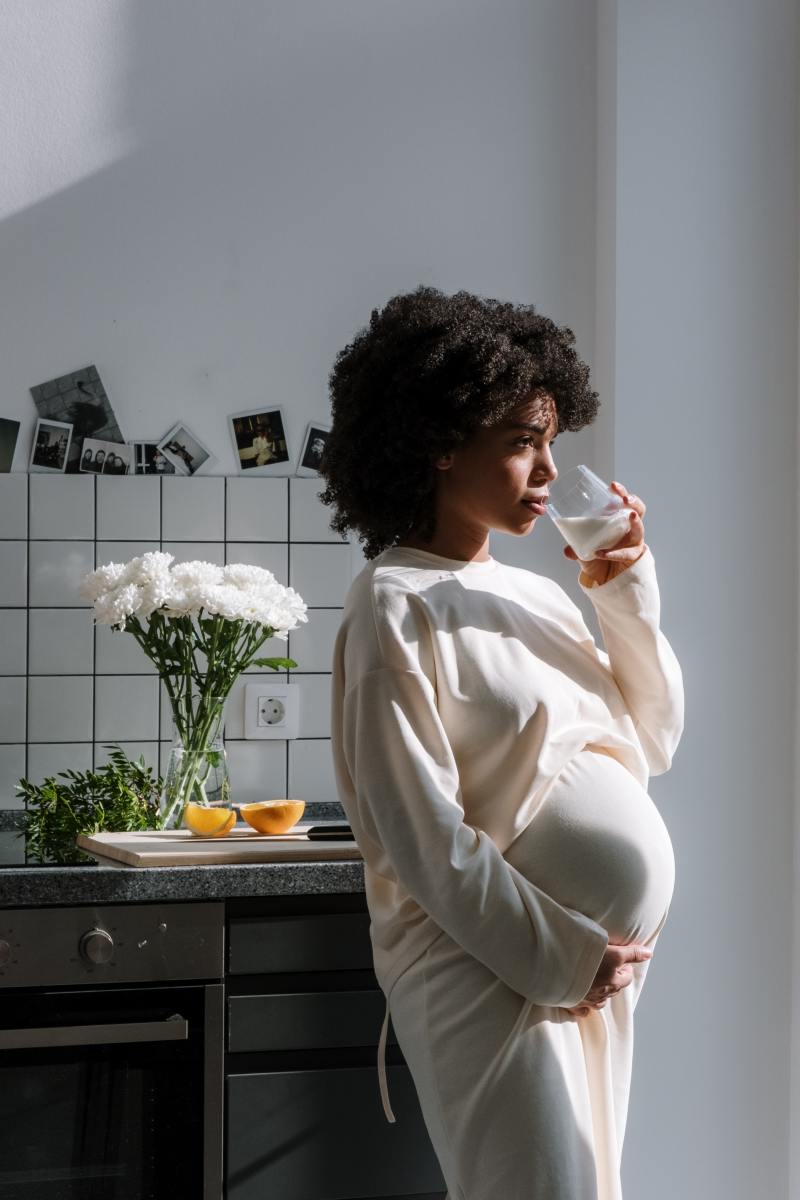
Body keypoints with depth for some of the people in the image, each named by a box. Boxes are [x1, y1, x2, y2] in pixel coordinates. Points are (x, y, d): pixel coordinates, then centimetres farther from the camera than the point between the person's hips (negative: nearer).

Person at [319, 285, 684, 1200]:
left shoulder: (538, 596, 11)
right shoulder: (397, 607, -10)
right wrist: (557, 956, -15)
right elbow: (419, 831, -16)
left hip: (590, 963, 8)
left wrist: (627, 592, 3)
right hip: (488, 971, -8)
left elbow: (650, 744, 14)